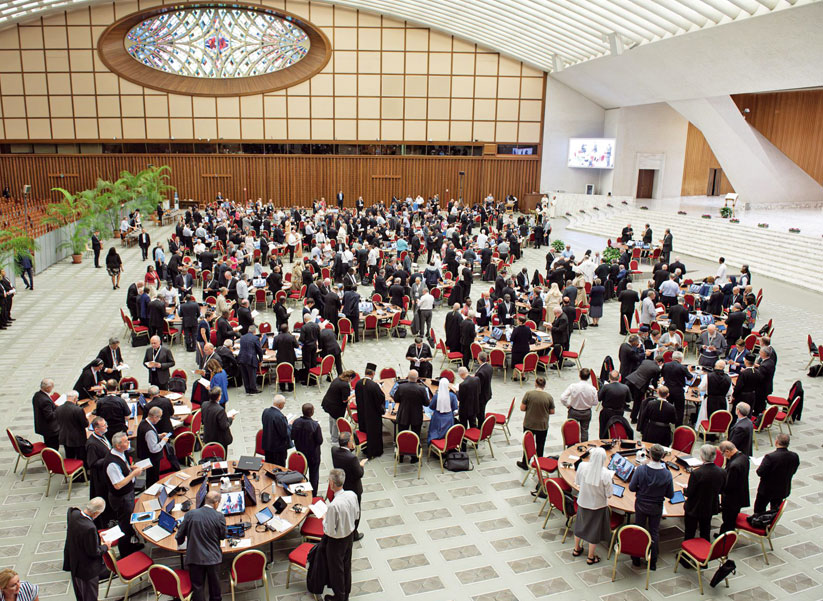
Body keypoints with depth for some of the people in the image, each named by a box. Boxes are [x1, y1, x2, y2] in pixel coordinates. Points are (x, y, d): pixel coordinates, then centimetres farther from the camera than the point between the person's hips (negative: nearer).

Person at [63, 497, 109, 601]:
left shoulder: (73, 513, -17)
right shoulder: (90, 528, -40)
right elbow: (94, 552, -26)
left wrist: (96, 536, 0)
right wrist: (105, 547, -8)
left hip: (73, 560, 8)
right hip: (88, 568, -7)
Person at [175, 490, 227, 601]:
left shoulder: (190, 514, -11)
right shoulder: (219, 516, -15)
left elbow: (180, 535, -2)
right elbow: (223, 536, -2)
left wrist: (180, 542, 21)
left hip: (194, 557, 0)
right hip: (213, 557, 0)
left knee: (197, 586, 12)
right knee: (214, 584, 20)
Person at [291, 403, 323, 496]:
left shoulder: (296, 422, -15)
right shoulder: (315, 425, -29)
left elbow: (292, 437, -5)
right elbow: (320, 441, -21)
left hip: (300, 453, 4)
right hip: (313, 455, -4)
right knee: (314, 475, 14)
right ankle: (313, 495, 23)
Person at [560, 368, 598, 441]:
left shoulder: (573, 386, -22)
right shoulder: (592, 389, -19)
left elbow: (562, 398, -21)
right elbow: (595, 402, -7)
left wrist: (567, 405, -2)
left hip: (574, 412, -1)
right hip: (587, 413, 1)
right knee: (584, 430, 16)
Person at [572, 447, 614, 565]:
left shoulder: (582, 466, -19)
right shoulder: (605, 473, -27)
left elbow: (577, 482, -3)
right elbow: (609, 494, -18)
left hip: (582, 503, 3)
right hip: (597, 506, -3)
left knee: (580, 525, 26)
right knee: (594, 530, 17)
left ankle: (577, 549, 46)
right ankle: (590, 557, 33)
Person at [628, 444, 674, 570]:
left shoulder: (640, 469, -23)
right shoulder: (667, 474, -21)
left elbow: (631, 487, -15)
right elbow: (670, 495, -11)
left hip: (641, 504, 0)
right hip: (656, 507, 0)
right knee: (654, 533, 18)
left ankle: (636, 558, 32)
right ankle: (652, 562, 27)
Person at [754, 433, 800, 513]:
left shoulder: (770, 457, -31)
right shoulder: (795, 456, -13)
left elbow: (760, 473, -24)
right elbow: (793, 471, 1)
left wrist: (759, 467, -4)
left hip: (767, 490, -5)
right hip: (784, 490, 5)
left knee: (758, 512, 16)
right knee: (775, 511, 26)